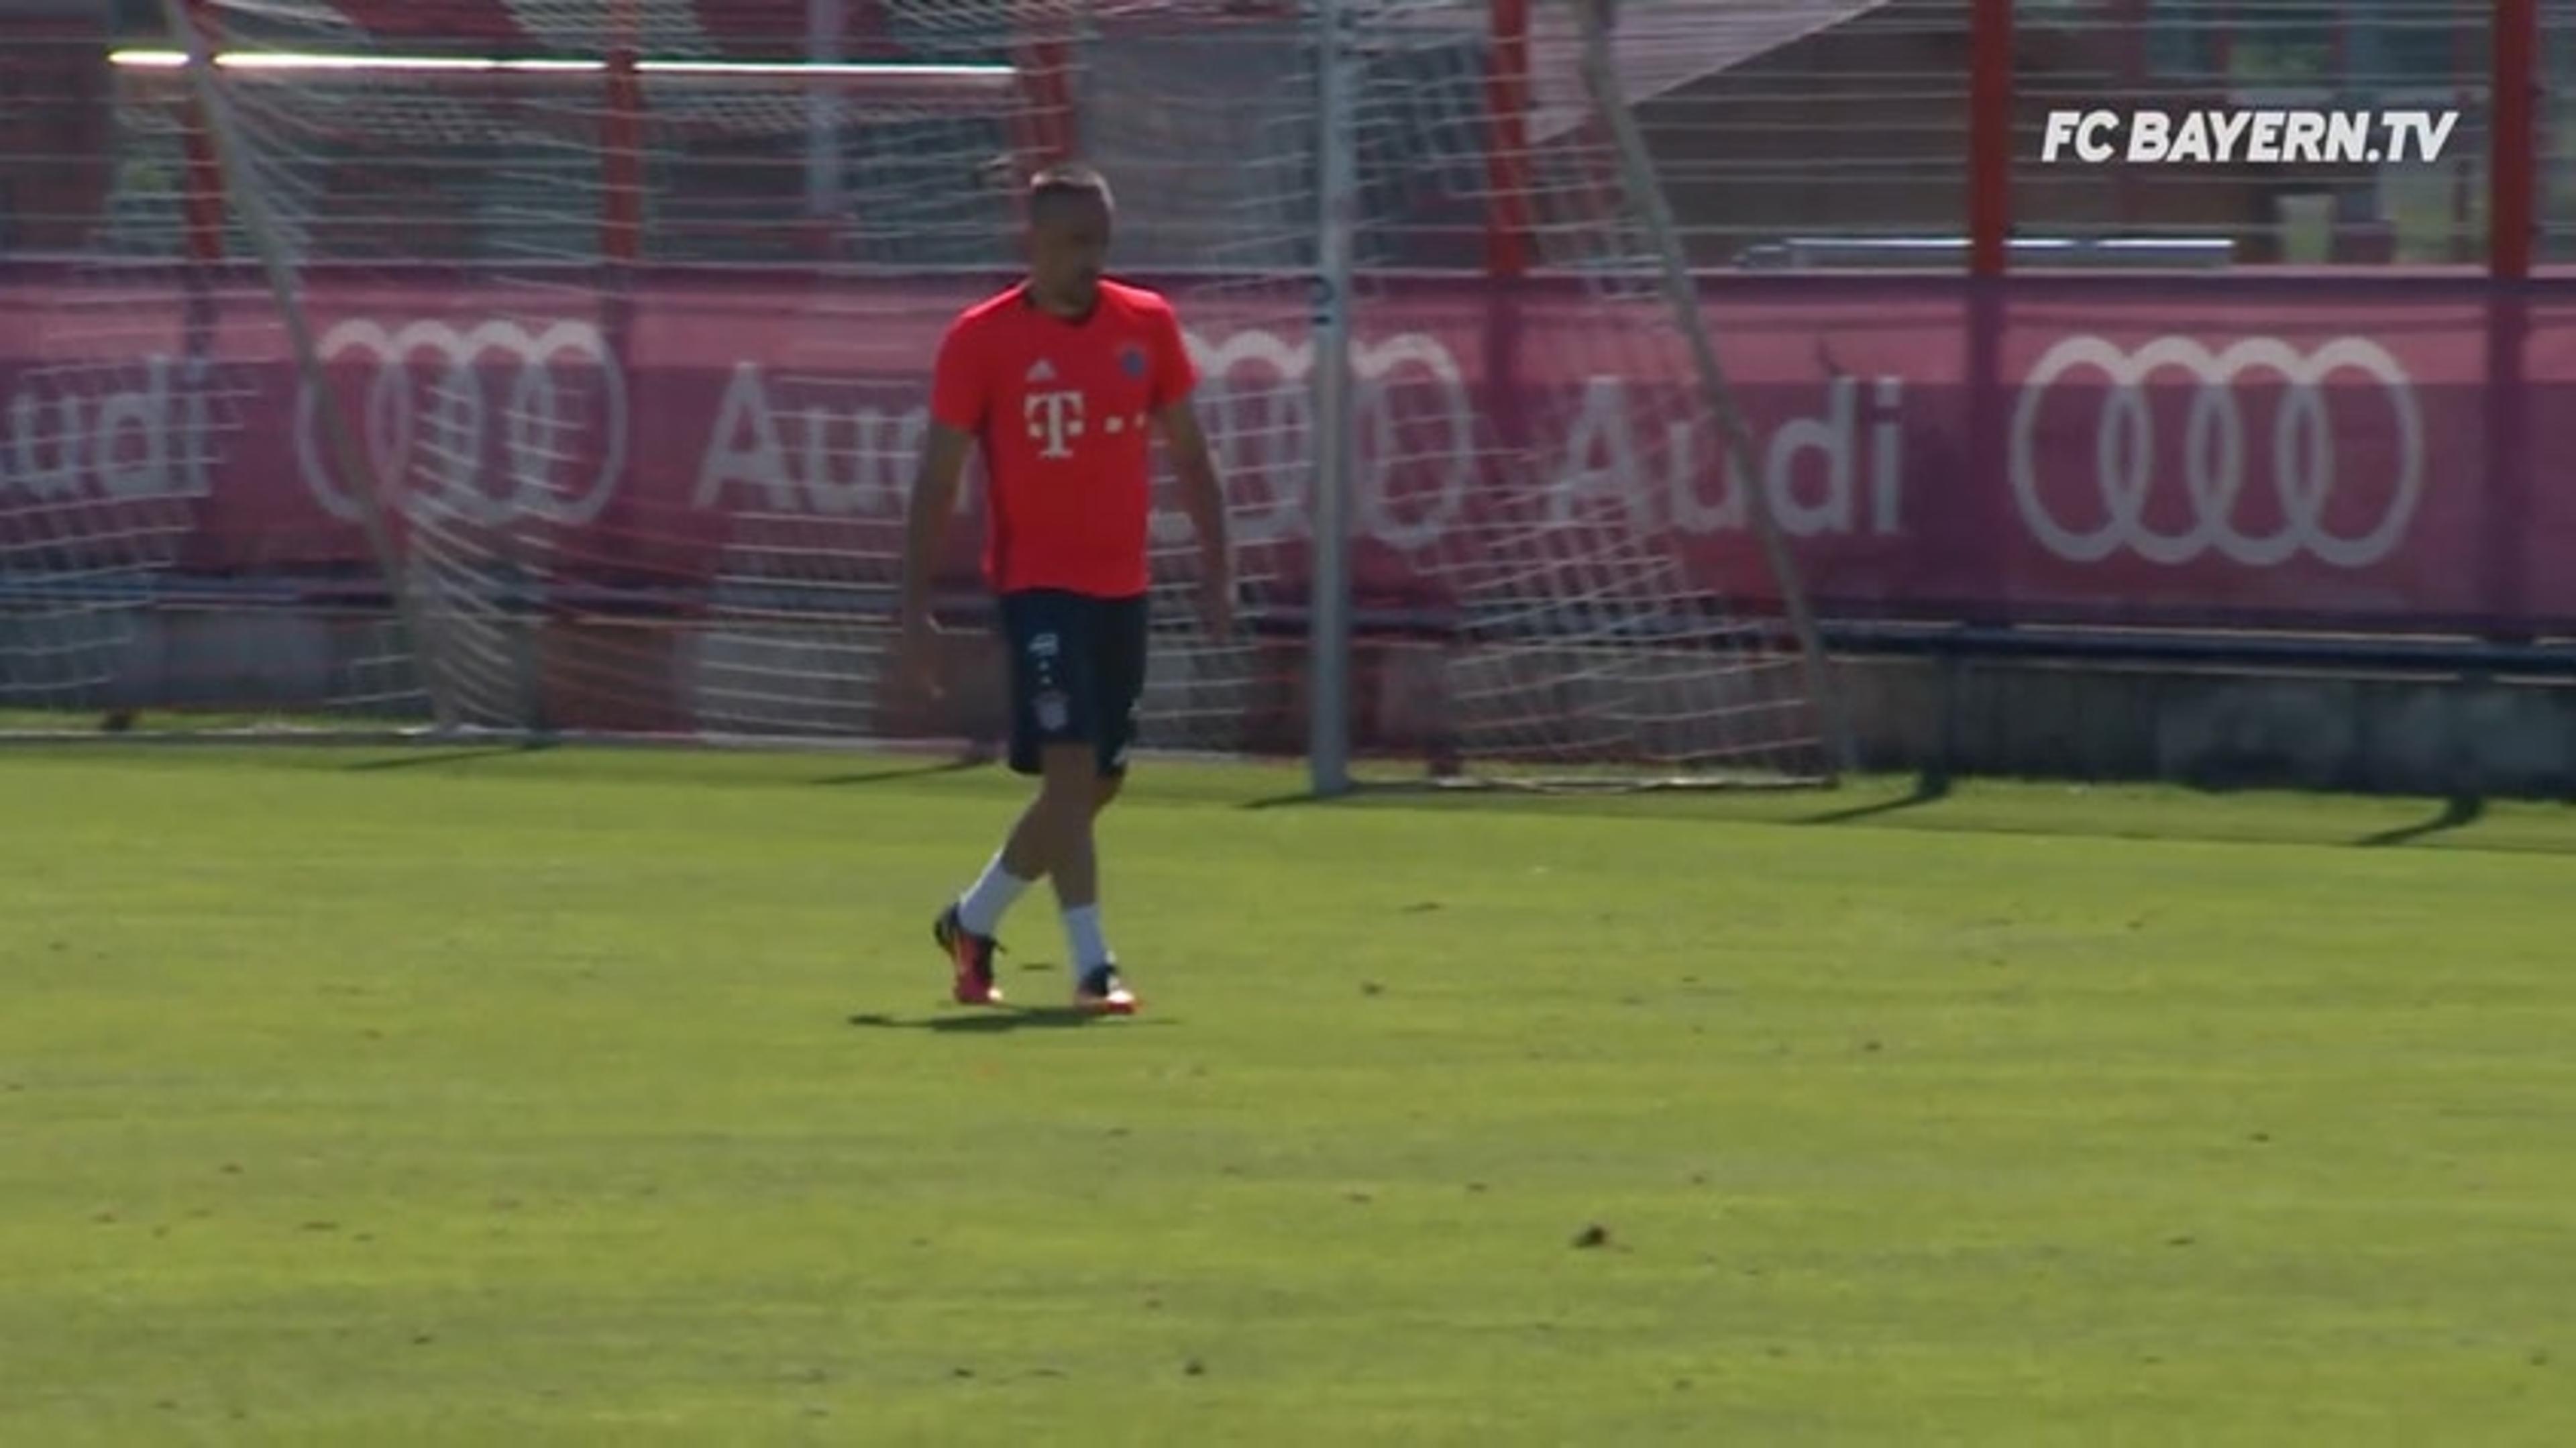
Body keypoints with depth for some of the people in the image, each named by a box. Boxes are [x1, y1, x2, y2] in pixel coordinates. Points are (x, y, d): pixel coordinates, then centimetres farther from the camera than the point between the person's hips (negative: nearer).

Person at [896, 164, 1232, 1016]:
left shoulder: (1147, 325, 4)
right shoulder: (981, 340, -7)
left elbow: (1188, 455, 12)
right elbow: (938, 480, -3)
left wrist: (1217, 571, 4)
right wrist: (916, 610, -6)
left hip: (1121, 586, 5)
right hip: (1036, 583, -5)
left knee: (1098, 782, 11)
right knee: (1071, 768, -16)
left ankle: (971, 922, 30)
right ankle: (1093, 970, -13)